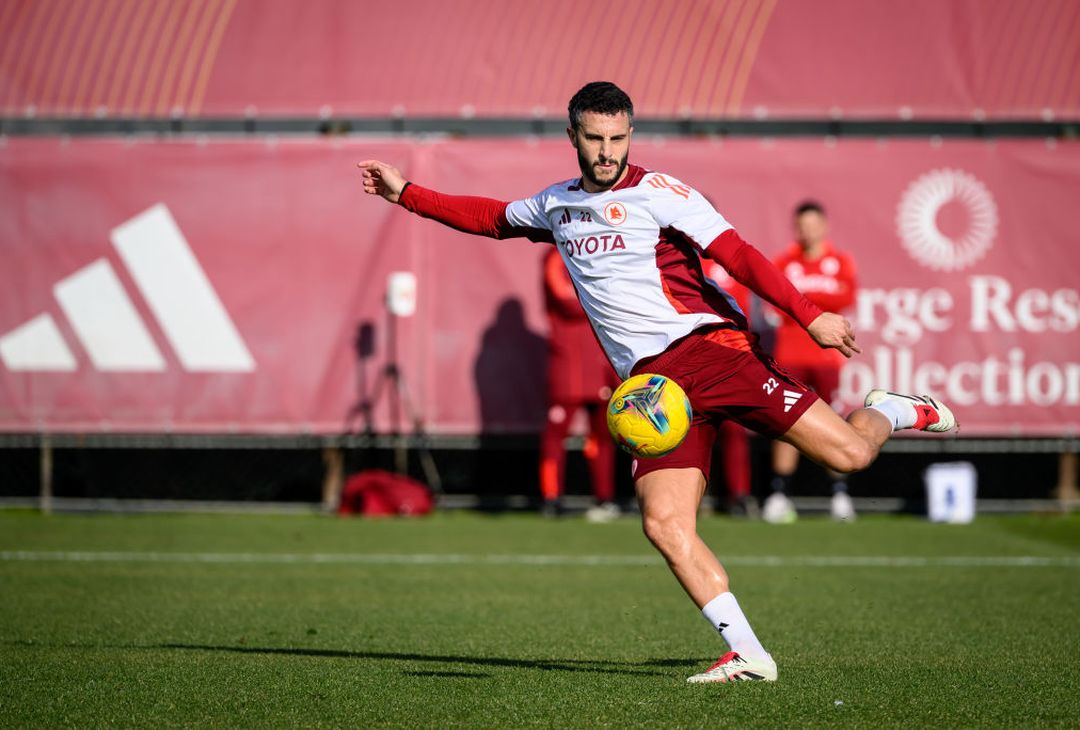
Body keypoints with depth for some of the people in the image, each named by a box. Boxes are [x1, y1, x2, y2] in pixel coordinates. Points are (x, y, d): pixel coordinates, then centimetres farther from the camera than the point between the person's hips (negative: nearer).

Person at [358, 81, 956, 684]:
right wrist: (406, 194, 33)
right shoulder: (557, 205, 17)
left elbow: (740, 256, -8)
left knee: (848, 454, -14)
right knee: (665, 524, -17)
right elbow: (491, 217, 36)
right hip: (654, 382, 5)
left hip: (712, 347, -4)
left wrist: (810, 316, -16)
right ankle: (749, 656, -13)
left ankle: (892, 412, 22)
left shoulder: (656, 192, -1)